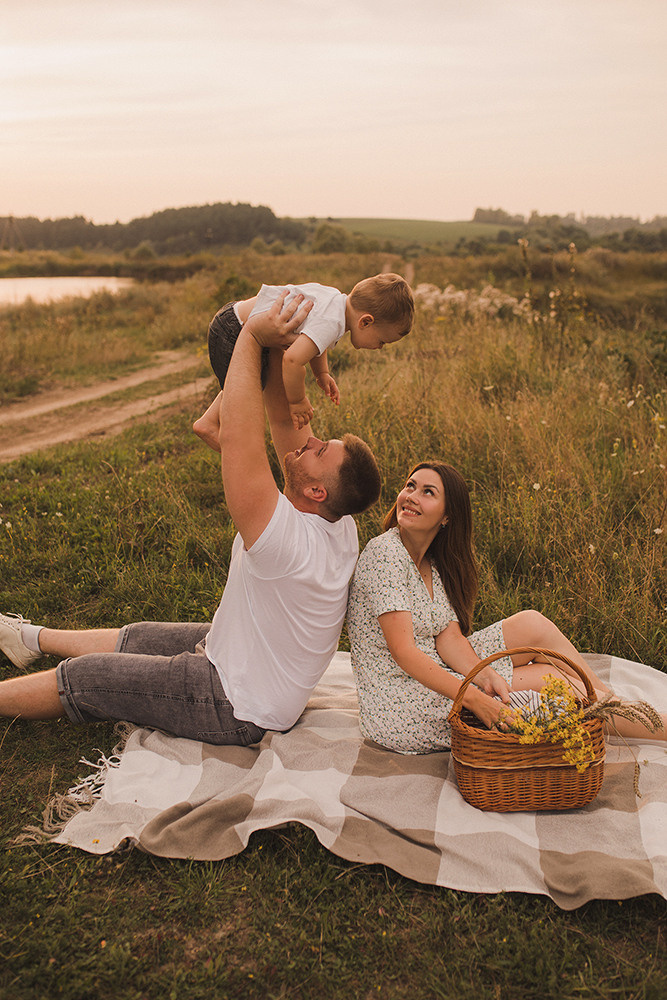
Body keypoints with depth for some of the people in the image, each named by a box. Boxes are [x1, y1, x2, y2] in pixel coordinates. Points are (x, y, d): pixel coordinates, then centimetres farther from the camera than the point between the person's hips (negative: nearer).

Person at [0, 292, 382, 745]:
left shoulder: (283, 536, -37)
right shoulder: (340, 526, -12)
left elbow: (236, 434, -41)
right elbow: (285, 421, -8)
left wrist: (252, 338, -33)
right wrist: (277, 349, -19)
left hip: (235, 710, -9)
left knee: (80, 677, 5)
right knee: (137, 637, 27)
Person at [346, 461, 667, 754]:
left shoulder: (433, 565, 9)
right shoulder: (385, 554, -18)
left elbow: (449, 638, -2)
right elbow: (403, 651, -24)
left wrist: (486, 675, -23)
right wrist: (475, 700, -31)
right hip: (397, 711, -7)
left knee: (532, 625, -6)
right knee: (547, 677, -10)